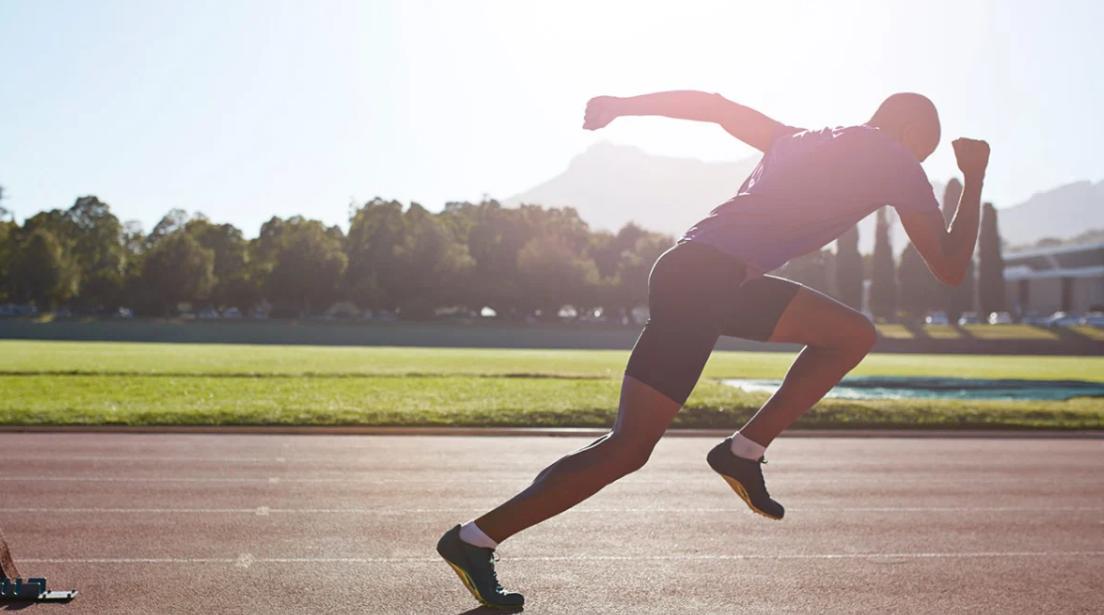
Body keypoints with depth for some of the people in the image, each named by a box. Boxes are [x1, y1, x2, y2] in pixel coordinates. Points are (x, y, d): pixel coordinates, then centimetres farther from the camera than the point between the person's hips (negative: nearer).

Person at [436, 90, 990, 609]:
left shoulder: (800, 141, 23)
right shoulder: (897, 163, 3)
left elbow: (713, 104, 21)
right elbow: (950, 269, 6)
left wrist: (622, 105, 21)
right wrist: (975, 178, 18)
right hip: (700, 281, -9)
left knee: (852, 334, 15)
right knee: (628, 449, -8)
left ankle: (743, 451, 12)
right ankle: (474, 540, -2)